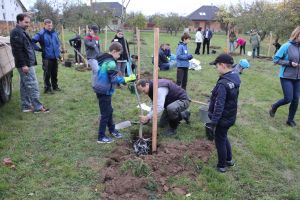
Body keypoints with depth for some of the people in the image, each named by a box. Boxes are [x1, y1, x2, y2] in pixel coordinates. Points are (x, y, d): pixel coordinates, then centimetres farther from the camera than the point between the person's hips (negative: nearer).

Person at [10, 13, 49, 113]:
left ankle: (26, 106, 21)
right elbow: (17, 50, -20)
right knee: (33, 86, -7)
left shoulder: (21, 32, 18)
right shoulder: (16, 32, -13)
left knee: (24, 86, 13)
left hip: (27, 63, 11)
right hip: (25, 64, -11)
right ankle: (38, 107, -2)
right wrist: (23, 64, -24)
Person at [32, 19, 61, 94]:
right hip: (47, 57, -6)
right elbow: (32, 42, -15)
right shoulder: (41, 34, -11)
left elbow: (58, 42, 24)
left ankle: (55, 86, 29)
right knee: (47, 74, 1)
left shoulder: (54, 33, 8)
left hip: (55, 57, 6)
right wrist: (39, 49, -12)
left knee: (54, 73, 16)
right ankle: (47, 88, 10)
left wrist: (58, 51, 17)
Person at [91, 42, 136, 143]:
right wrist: (128, 78, -20)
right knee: (105, 113, 1)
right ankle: (101, 137, 11)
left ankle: (112, 129, 37)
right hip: (105, 92, -10)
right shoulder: (110, 63, -21)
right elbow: (115, 79, -25)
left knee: (109, 110, 21)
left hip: (100, 89, 10)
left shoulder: (102, 59, 10)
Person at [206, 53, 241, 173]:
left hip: (223, 119, -9)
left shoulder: (223, 84, -28)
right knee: (224, 138, 27)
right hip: (230, 116, 9)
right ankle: (229, 160, 42)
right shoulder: (235, 78, 0)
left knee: (220, 141, 10)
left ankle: (221, 166, 27)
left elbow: (219, 106, -29)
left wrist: (213, 123, -25)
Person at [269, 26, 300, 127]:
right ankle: (274, 106, 25)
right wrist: (289, 63, -19)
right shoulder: (287, 46, -13)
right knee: (288, 99, -7)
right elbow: (276, 59, -10)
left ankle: (290, 119, 24)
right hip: (286, 77, -5)